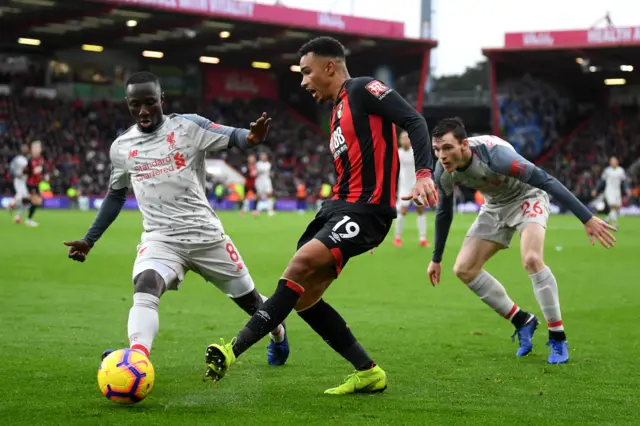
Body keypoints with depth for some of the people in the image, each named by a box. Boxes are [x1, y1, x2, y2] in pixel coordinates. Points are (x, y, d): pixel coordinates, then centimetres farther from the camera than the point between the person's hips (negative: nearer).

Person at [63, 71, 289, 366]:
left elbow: (233, 138, -17)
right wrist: (89, 240, 22)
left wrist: (252, 137, -42)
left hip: (206, 235, -1)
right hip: (160, 239, 1)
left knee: (250, 300, 13)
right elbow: (116, 196, 21)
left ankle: (277, 333, 47)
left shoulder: (187, 126, -5)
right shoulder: (121, 147, 6)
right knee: (145, 287, -32)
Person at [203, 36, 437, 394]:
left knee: (302, 264, -25)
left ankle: (235, 350, -27)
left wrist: (424, 173, -27)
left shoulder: (363, 89, -4)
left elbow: (415, 122, -14)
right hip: (340, 205, 10)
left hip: (366, 209, -10)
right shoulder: (339, 109, 23)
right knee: (304, 297, 4)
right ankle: (368, 372, 12)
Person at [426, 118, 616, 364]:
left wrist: (587, 219, -42)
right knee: (464, 269, -4)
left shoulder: (494, 154, -38)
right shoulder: (443, 173, -18)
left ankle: (558, 339, -17)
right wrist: (436, 259, 10)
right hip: (495, 207, 7)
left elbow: (545, 180, -39)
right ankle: (522, 321, 11)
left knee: (531, 260, -31)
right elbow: (444, 212, 2)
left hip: (527, 197, -6)